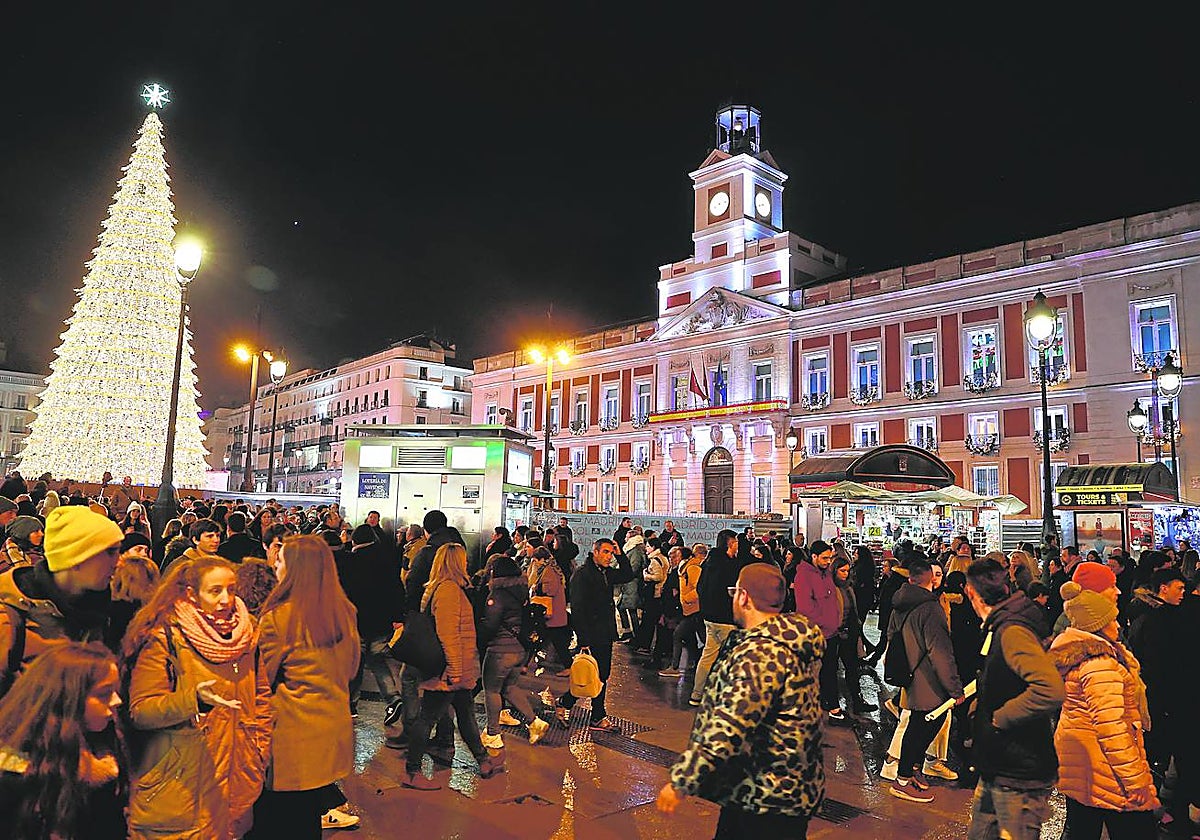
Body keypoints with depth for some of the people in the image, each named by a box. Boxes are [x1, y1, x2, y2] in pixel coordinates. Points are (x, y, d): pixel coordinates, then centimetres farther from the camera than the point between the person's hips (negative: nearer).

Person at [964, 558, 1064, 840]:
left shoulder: (1012, 631, -22)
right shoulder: (1000, 628, 9)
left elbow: (1051, 691, -35)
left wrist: (998, 718, -24)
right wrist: (981, 706, 11)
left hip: (1019, 777, -9)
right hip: (997, 769, 9)